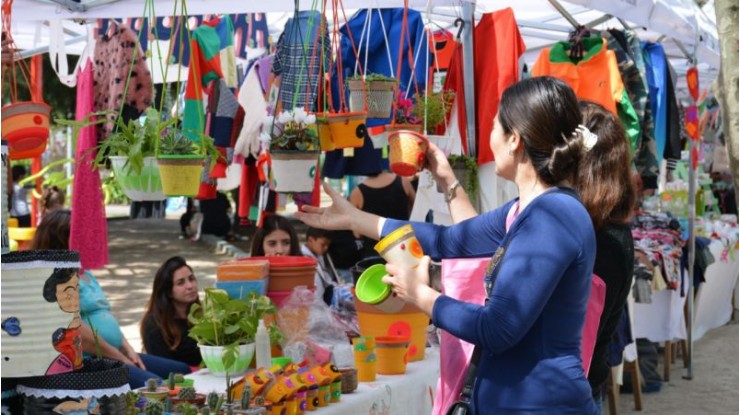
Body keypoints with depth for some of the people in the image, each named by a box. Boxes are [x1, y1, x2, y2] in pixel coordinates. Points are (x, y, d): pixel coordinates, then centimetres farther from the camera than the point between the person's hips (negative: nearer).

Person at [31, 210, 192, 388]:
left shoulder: (84, 273, 21)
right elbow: (77, 331, -20)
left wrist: (128, 350, 8)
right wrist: (119, 358, -12)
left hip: (114, 356, 11)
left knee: (184, 371, 6)